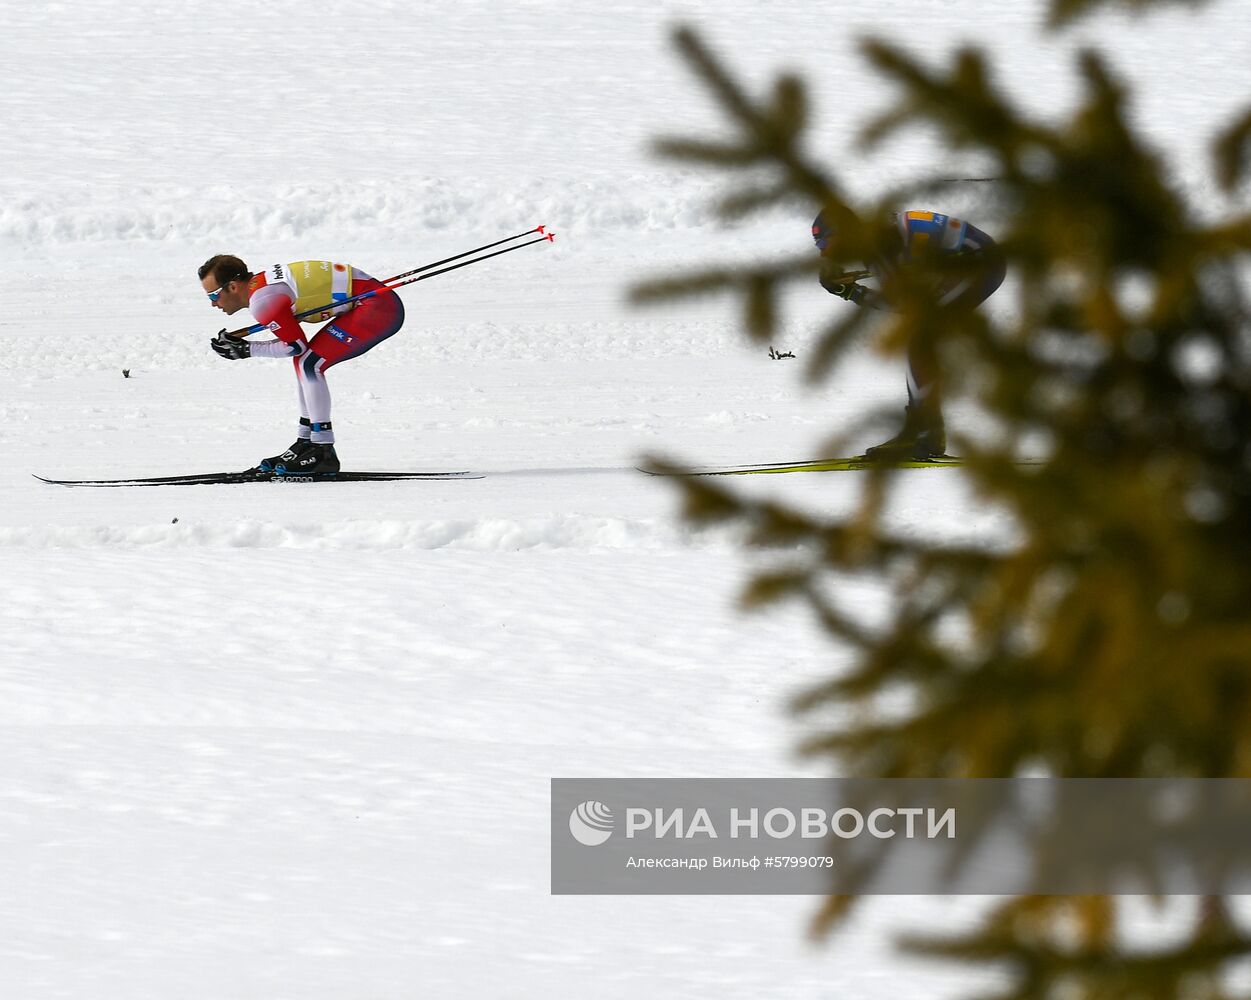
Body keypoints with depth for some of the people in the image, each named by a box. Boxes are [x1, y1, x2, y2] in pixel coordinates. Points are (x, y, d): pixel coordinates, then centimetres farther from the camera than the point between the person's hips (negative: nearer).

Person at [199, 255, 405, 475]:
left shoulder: (261, 301, -16)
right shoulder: (260, 282, 12)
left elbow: (296, 346, -10)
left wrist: (246, 350, -3)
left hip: (378, 308, -10)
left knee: (309, 364, -13)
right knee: (304, 361, 15)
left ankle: (324, 454, -12)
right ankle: (306, 444, 21)